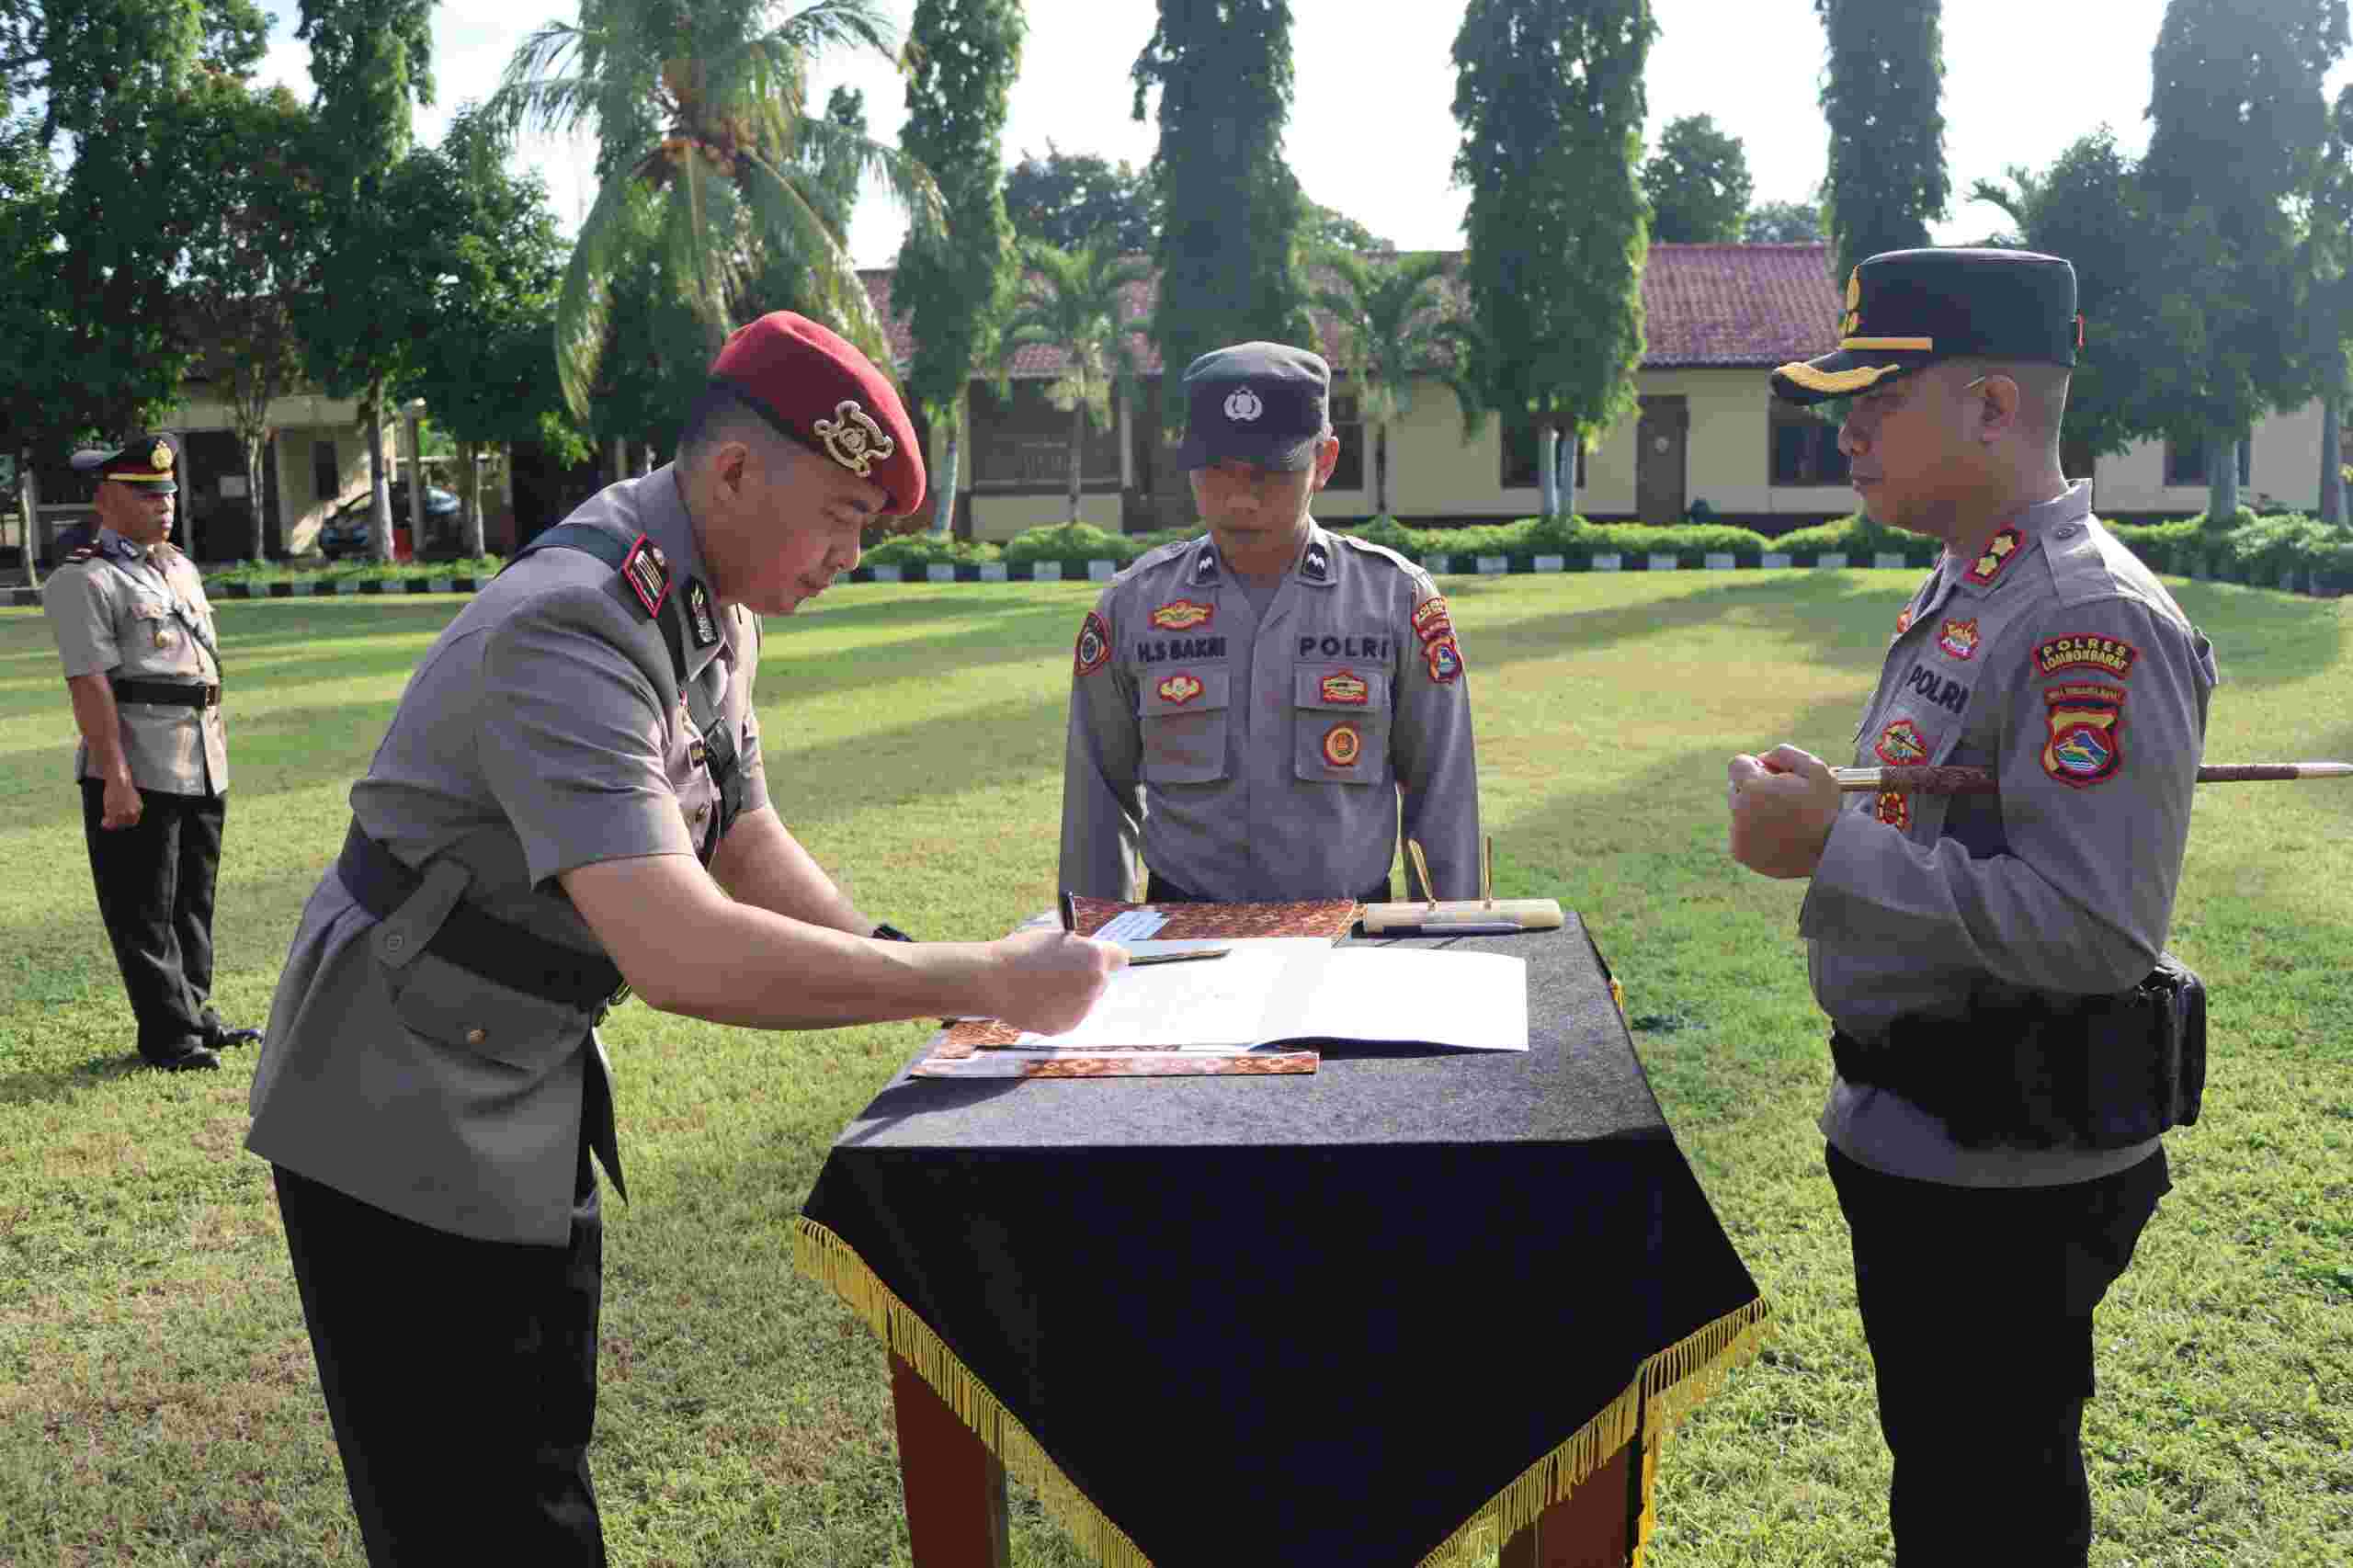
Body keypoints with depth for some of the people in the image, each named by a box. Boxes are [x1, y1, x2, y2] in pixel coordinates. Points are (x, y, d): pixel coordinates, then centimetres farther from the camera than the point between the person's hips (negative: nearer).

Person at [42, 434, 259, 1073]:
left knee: (194, 901, 15)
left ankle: (196, 1014, 26)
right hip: (138, 774, -8)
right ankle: (168, 1035, 8)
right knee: (143, 912, 1)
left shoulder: (181, 567, 16)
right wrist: (115, 778, -22)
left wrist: (218, 754, 19)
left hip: (204, 770, 8)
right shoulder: (83, 580, -10)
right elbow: (90, 685, -17)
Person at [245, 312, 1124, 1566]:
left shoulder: (716, 610, 1)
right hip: (403, 1122, -9)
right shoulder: (573, 632, -31)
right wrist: (983, 979, -35)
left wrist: (923, 972, -6)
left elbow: (745, 847, 8)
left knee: (545, 1453, 19)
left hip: (532, 1085, 9)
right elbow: (680, 953, -41)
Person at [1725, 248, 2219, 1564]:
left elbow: (2093, 932, -29)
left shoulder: (2094, 625, -22)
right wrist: (1826, 807, 5)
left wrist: (1833, 849, -26)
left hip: (2006, 1175, -10)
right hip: (1916, 1138, 10)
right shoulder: (1959, 593, 10)